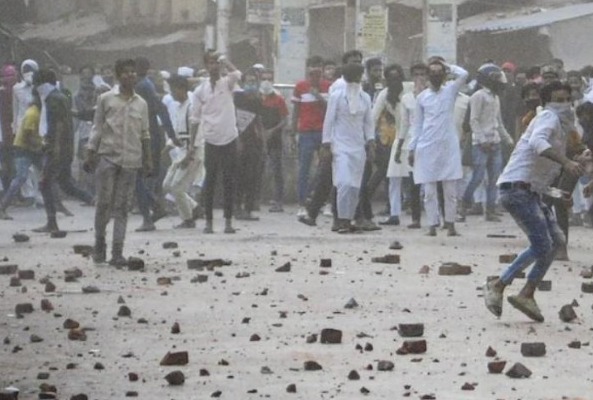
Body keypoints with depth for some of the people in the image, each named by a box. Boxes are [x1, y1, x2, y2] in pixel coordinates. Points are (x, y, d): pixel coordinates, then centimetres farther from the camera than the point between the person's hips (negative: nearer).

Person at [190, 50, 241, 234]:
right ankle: (208, 222, 7)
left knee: (229, 181, 1)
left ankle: (228, 221, 5)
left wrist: (224, 60, -13)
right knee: (210, 181, 3)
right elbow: (195, 119, 7)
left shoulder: (227, 83, 3)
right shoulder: (200, 90, 5)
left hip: (229, 138, -1)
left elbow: (237, 74, -21)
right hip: (211, 141, 1)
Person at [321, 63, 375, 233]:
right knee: (344, 183, -16)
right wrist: (327, 144, -3)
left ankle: (348, 220, 10)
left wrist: (370, 141, 5)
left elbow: (368, 122, 15)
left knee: (355, 186, 2)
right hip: (341, 145, -4)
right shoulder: (336, 96, 0)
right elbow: (329, 120, 1)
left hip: (359, 147, 4)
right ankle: (342, 221, -14)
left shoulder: (365, 98, 11)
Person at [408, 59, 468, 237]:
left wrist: (448, 66, 4)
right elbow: (417, 125, 13)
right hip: (427, 147, 1)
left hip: (448, 145, -1)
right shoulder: (422, 97, 10)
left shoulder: (450, 91, 6)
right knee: (429, 190, 0)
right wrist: (412, 148, 8)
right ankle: (433, 224, 4)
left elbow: (463, 74, -11)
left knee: (450, 189, -1)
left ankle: (450, 223, 5)